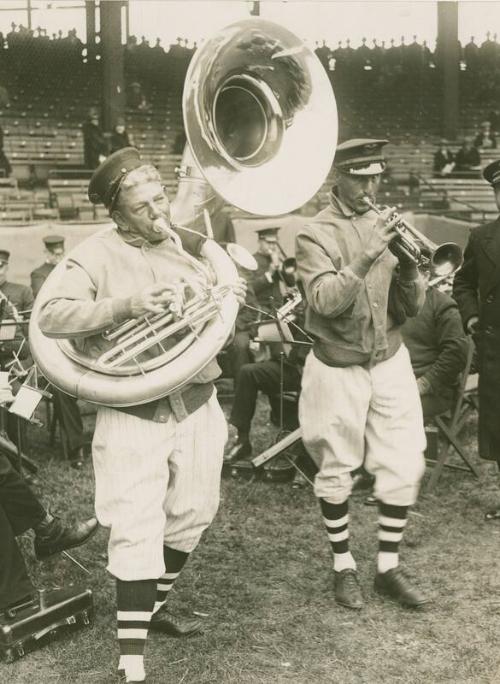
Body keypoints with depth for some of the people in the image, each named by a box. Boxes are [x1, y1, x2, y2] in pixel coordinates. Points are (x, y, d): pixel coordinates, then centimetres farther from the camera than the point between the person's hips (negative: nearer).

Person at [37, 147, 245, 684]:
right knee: (137, 532, -8)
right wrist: (123, 306, -30)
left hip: (197, 404, 6)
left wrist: (225, 298, -7)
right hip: (133, 413, -5)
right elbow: (51, 318, -20)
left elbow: (231, 294, 18)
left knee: (190, 515, 17)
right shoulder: (97, 254, -9)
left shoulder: (190, 243, 7)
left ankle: (154, 608, 40)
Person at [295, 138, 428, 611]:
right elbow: (325, 301, -23)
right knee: (336, 473, 7)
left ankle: (388, 568, 19)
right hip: (337, 369, -4)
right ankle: (344, 568, 25)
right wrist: (367, 256, -34)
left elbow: (412, 308, 1)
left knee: (404, 468, 3)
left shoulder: (386, 225, 6)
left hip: (390, 363, 4)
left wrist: (407, 266, -19)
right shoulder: (316, 234, -7)